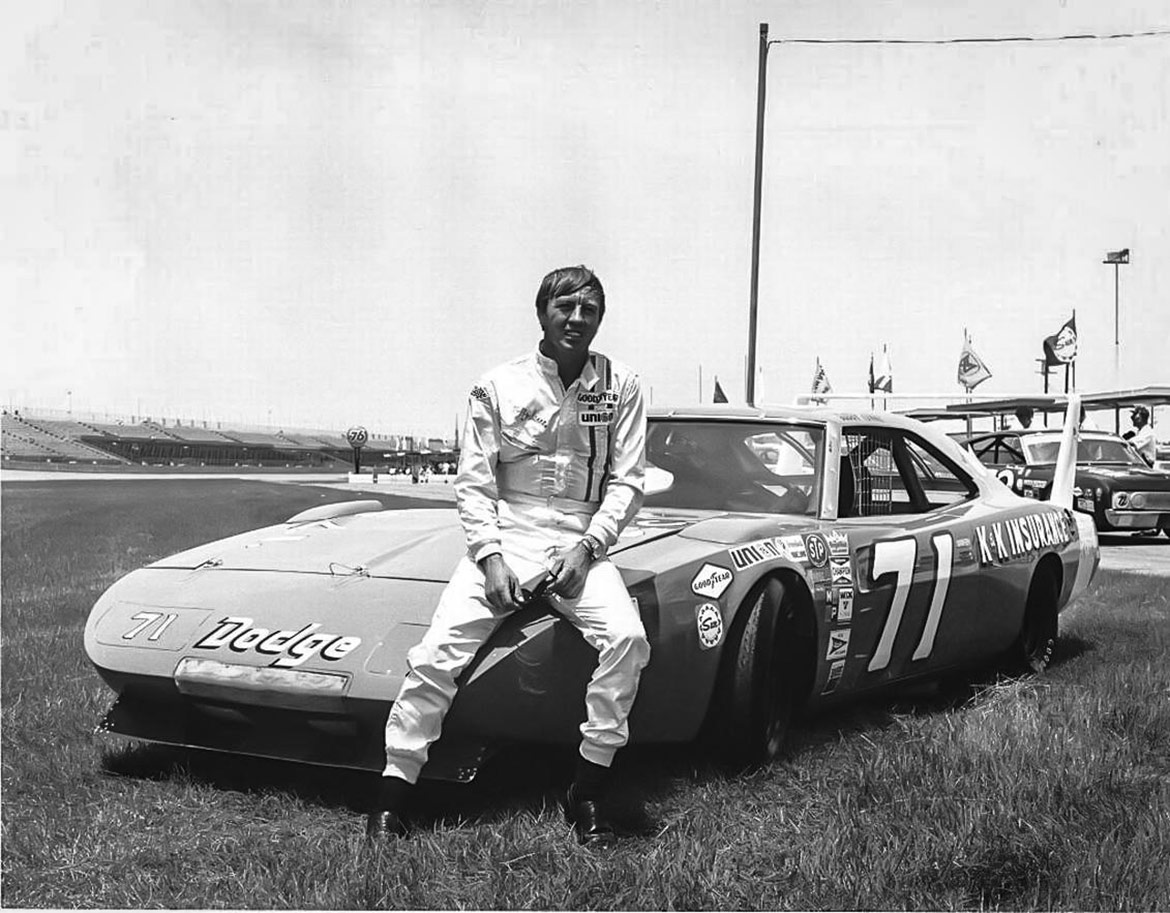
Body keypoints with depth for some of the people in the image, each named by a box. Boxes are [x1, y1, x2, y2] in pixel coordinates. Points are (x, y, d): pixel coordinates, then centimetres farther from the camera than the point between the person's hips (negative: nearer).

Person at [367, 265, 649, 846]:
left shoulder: (620, 388, 5)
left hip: (582, 542, 1)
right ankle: (391, 801, -8)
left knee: (627, 636, -28)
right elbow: (472, 483, 2)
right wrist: (490, 557, -12)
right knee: (439, 651, -19)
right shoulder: (499, 388, 3)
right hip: (504, 536, 0)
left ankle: (588, 791, -15)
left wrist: (585, 548, -10)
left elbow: (626, 482, 3)